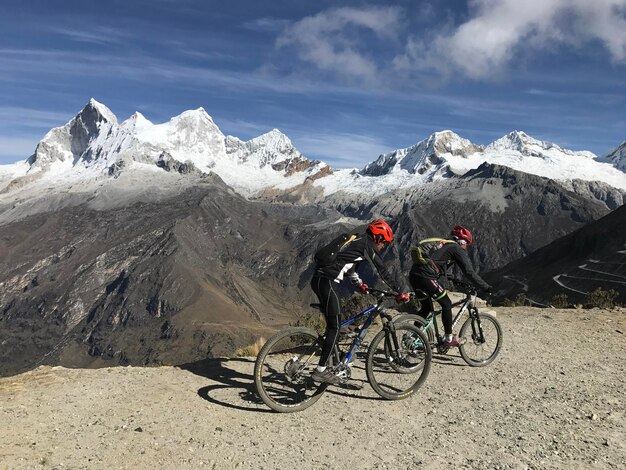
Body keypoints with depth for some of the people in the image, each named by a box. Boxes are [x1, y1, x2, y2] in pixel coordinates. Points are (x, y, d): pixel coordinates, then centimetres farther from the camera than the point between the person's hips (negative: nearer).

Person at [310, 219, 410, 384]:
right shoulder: (368, 243, -3)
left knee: (333, 323, 17)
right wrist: (400, 292, 3)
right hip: (326, 281, -9)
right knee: (334, 326, -4)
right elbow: (382, 271, -4)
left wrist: (360, 284, 35)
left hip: (319, 279, 9)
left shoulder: (356, 240, 24)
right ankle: (320, 371, -1)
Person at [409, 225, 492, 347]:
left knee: (427, 307, 22)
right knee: (446, 304, 7)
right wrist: (485, 287, 6)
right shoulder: (457, 249, 4)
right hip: (426, 277, -8)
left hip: (413, 274, 8)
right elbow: (469, 272, -1)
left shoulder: (443, 245, 29)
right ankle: (449, 338, 14)